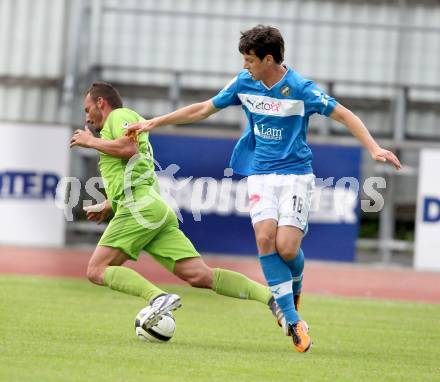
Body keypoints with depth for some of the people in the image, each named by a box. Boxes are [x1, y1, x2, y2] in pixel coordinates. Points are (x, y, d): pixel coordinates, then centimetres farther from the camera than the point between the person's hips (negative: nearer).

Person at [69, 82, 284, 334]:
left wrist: (91, 141, -1)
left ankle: (158, 297, -28)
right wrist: (109, 206, 37)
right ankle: (271, 296, -17)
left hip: (141, 207, -9)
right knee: (201, 276, -5)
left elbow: (128, 147, -14)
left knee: (97, 271, -9)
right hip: (158, 209, 9)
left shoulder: (119, 115, 6)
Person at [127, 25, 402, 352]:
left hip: (296, 174, -3)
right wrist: (153, 123, 14)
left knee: (286, 246, -19)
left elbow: (344, 115, -9)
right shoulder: (244, 83, 2)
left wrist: (374, 148, -22)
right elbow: (203, 109, 13)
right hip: (261, 174, 3)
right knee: (265, 237, -20)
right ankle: (293, 320, -14)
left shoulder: (300, 89, -12)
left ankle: (295, 284, 20)